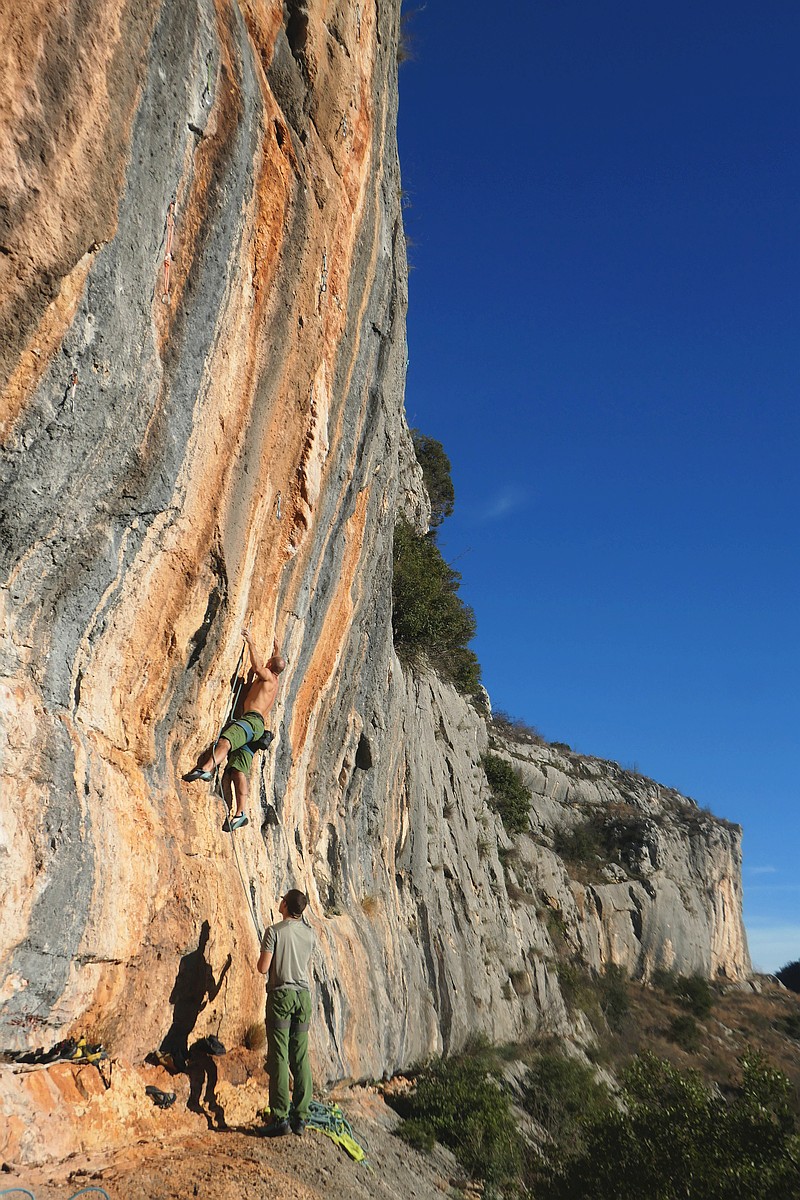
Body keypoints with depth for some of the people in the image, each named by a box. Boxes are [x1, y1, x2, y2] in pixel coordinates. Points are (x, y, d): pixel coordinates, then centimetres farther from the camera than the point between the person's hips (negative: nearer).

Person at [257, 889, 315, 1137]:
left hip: (281, 994, -5)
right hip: (303, 995, 5)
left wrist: (261, 957, 10)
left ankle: (280, 1118, -2)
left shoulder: (274, 931, -10)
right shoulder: (308, 933, 6)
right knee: (301, 1058, 8)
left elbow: (263, 967, -11)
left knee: (279, 1058, -2)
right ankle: (300, 1117, 10)